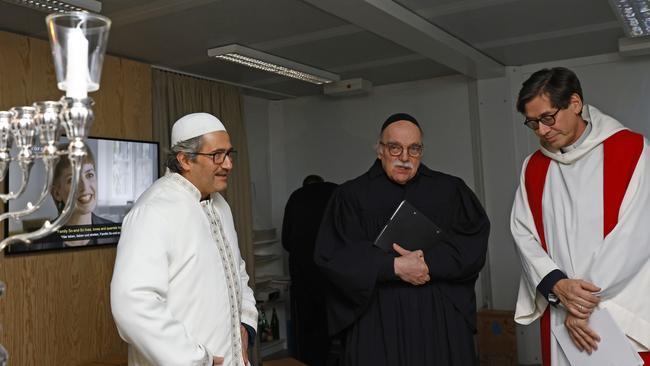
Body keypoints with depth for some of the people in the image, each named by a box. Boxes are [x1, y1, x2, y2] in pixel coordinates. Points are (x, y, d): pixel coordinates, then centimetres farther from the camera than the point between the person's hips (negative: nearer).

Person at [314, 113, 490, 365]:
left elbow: (474, 240, -2)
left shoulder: (450, 190, 9)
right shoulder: (351, 196, 3)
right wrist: (394, 266, -15)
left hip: (443, 321, 2)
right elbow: (330, 254, -8)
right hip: (377, 323, -1)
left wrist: (429, 262, -16)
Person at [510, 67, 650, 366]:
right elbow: (523, 233, 2)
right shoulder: (533, 167, 8)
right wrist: (558, 285, -14)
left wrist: (583, 299, -12)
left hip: (624, 313, -3)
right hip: (559, 315, 4)